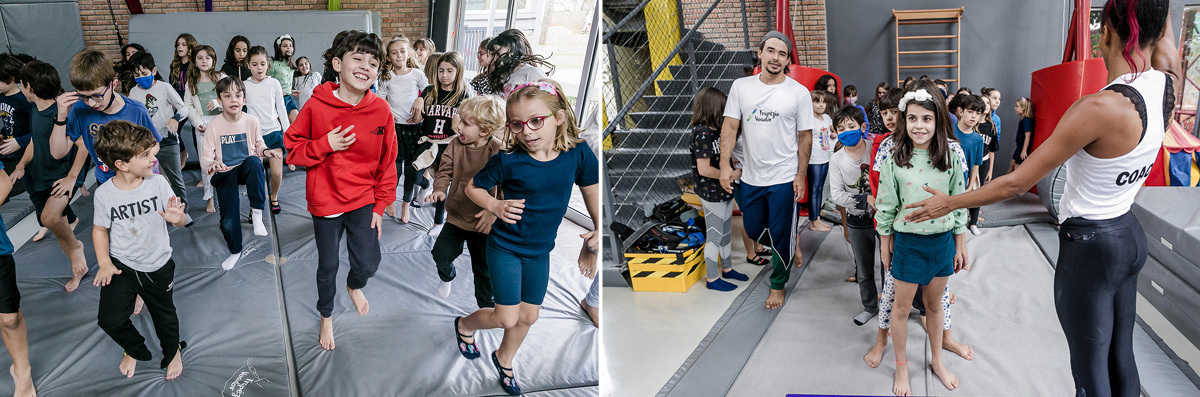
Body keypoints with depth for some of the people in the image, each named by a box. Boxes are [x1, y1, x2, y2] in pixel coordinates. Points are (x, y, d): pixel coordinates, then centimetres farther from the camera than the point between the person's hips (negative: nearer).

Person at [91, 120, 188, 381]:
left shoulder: (157, 183, -14)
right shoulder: (104, 193, -14)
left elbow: (180, 220, -9)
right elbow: (100, 229, 0)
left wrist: (177, 218, -33)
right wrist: (104, 263, -10)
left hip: (158, 267, 0)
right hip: (121, 267, 0)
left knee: (164, 315, 17)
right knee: (110, 320, 1)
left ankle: (172, 351, 47)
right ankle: (135, 350, 34)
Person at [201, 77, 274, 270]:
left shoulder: (251, 121, -5)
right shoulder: (214, 125, -9)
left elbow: (259, 145, 12)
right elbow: (205, 156, -9)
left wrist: (265, 151, -12)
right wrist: (211, 164, -32)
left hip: (246, 170, 0)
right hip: (224, 174, 0)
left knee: (254, 161, -39)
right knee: (229, 222, -11)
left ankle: (256, 213, -28)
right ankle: (235, 251, 23)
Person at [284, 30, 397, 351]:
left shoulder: (381, 110, -10)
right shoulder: (317, 106, -14)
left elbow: (387, 162, -1)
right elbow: (292, 149, -4)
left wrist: (380, 206, 1)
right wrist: (326, 145, -22)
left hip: (364, 202, 1)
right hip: (326, 202, -1)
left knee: (368, 262, 2)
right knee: (327, 265, 12)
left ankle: (355, 286, 42)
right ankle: (326, 315, 41)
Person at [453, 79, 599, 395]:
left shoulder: (578, 154, -16)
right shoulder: (508, 161, -22)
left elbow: (592, 191, 1)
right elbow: (472, 186, -6)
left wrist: (598, 231, -8)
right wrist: (496, 207, -23)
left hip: (540, 251, 4)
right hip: (504, 248, -4)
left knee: (529, 316, 17)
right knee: (508, 318, 0)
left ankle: (504, 359, 46)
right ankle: (464, 326, 32)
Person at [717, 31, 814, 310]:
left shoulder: (799, 93, -5)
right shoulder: (741, 86, 0)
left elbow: (805, 137, -2)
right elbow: (730, 126, 0)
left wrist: (801, 176, -6)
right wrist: (725, 164, -9)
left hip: (783, 179, -3)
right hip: (751, 177, 3)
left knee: (781, 237, 6)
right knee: (753, 230, 16)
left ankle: (778, 285, 27)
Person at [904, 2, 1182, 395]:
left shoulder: (1100, 107, -28)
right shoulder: (1168, 83, -8)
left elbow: (1016, 183, -22)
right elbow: (1163, 32, 16)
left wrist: (949, 203, -10)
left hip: (1089, 246, -7)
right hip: (1130, 234, 7)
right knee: (1120, 356, 20)